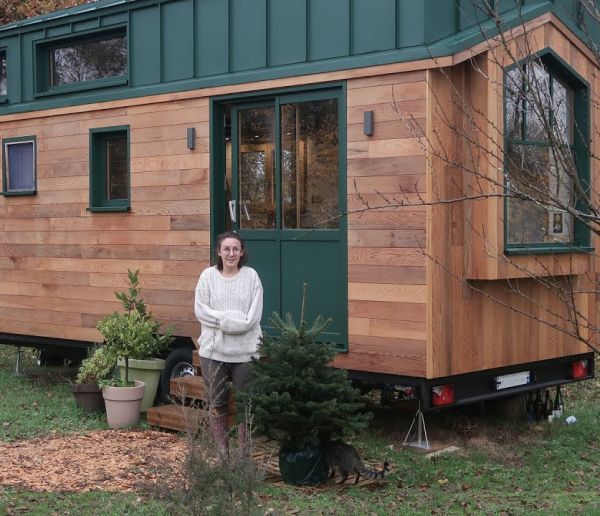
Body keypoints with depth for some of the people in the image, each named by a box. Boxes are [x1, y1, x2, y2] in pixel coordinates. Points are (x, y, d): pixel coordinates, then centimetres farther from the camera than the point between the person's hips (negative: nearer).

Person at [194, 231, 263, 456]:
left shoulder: (251, 276, -1)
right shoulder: (208, 275, 0)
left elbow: (254, 315, -7)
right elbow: (200, 311, -6)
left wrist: (223, 319, -16)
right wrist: (233, 317, -14)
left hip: (244, 350, 0)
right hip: (214, 349, 1)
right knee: (217, 403, 8)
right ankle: (221, 452, 20)